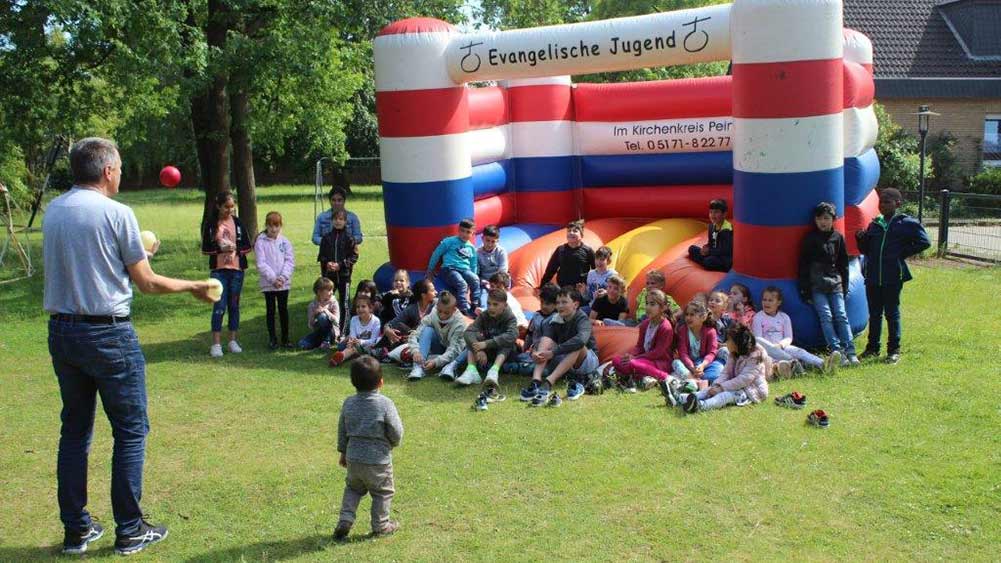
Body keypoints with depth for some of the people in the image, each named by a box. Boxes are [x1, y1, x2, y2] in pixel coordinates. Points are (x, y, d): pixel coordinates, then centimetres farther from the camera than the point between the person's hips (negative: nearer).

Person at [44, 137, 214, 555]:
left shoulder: (52, 211, 7)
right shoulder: (116, 214, -12)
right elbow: (146, 283, -7)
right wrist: (193, 287, 8)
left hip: (61, 331, 6)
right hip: (108, 334, -6)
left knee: (75, 430, 15)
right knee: (131, 430, 5)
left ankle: (76, 529, 21)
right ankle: (129, 530, 10)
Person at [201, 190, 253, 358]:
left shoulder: (237, 222, 4)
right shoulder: (210, 224, -1)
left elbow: (247, 246, 7)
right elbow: (205, 248, 2)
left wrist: (236, 248, -11)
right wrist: (220, 249, -14)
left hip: (237, 269, 2)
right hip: (218, 270, -2)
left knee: (234, 305, 8)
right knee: (219, 307, -7)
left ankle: (233, 341, 17)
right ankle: (216, 344, -3)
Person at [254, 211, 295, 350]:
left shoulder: (285, 241, 3)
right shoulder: (261, 242, -4)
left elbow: (290, 261, -1)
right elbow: (261, 264, -10)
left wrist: (283, 277, -14)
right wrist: (273, 278, -17)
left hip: (283, 283, 2)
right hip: (268, 283, -2)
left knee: (283, 309, 7)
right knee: (270, 310, 7)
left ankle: (285, 338, 16)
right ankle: (272, 339, 14)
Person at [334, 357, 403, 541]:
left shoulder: (348, 403, -2)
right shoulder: (385, 404, -18)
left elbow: (342, 431, 8)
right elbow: (396, 432, -14)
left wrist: (343, 452, 21)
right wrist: (393, 443, 9)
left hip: (354, 458, 4)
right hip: (378, 460, -4)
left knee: (353, 489, 25)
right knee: (383, 492, 16)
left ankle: (345, 520, 13)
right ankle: (380, 525, 24)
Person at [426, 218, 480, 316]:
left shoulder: (471, 248, 17)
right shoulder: (449, 241, 4)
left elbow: (474, 266, 23)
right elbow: (436, 254, 7)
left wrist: (472, 280, 11)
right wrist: (430, 271, 8)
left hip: (465, 270, 4)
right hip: (450, 269, -4)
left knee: (475, 279, -29)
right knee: (462, 284, -33)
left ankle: (475, 307, -24)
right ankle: (464, 310, -37)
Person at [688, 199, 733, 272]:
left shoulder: (726, 230, -22)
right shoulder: (712, 226, 4)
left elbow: (725, 251, -25)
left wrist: (709, 251, -22)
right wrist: (707, 247, -6)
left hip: (726, 259, -9)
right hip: (715, 253, 9)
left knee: (708, 262, -36)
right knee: (692, 249, 6)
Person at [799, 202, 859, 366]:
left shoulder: (838, 238, 7)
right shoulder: (810, 238, -1)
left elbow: (843, 264, 13)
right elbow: (803, 265, -1)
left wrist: (845, 287, 10)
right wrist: (805, 290, -5)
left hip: (835, 284, 2)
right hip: (816, 286, -2)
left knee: (841, 315, -5)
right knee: (826, 316, -12)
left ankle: (850, 351, -9)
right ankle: (837, 351, -15)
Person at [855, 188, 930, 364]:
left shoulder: (907, 223, -5)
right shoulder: (875, 224, 10)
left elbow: (924, 242, -6)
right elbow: (865, 249, 15)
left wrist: (902, 253, -8)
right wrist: (860, 239, -4)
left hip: (893, 277, -5)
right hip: (872, 277, 5)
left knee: (892, 313, 4)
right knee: (874, 314, 12)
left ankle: (894, 350, 13)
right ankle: (872, 348, 21)